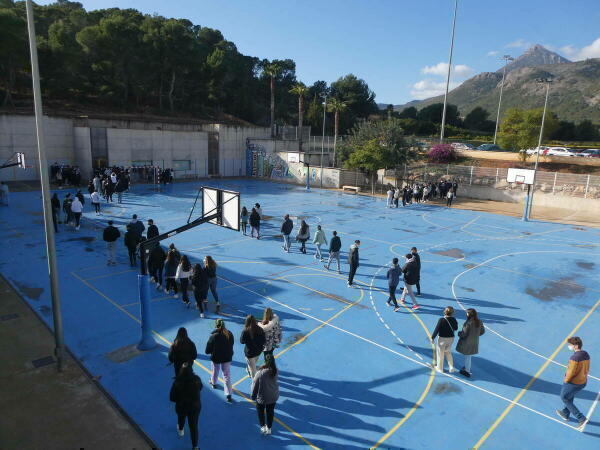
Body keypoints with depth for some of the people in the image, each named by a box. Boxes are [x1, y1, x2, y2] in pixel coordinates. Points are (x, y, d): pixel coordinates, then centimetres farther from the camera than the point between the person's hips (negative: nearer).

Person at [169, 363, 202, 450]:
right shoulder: (196, 379, -24)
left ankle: (180, 430, 64)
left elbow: (172, 398, -18)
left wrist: (180, 400, 0)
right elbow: (200, 388, -2)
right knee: (194, 426, 16)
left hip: (181, 406, 1)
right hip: (195, 407, -1)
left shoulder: (177, 382, -29)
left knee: (181, 418, 34)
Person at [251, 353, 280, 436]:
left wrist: (253, 396, -1)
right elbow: (275, 382, -3)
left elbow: (255, 386, -17)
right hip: (273, 397, 3)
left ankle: (263, 427, 33)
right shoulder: (275, 371, -20)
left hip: (262, 398, -3)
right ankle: (269, 428, 39)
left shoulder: (260, 373, -30)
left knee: (260, 411, 26)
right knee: (270, 412, 24)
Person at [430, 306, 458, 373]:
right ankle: (451, 367, 28)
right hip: (451, 338, 4)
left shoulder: (441, 320, -22)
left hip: (442, 339, -4)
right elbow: (456, 328, 6)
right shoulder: (453, 320, -9)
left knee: (440, 353, 13)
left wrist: (432, 337, -8)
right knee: (448, 352, 26)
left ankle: (440, 368, 27)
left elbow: (437, 329, -17)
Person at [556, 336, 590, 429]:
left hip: (573, 383, -8)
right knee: (570, 398, 27)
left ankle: (581, 418, 12)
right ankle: (565, 414, 45)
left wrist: (565, 380, -7)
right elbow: (587, 369, 8)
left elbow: (571, 372, -24)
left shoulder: (574, 357, -30)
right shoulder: (586, 355, -4)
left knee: (564, 398, 14)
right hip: (583, 382, 8)